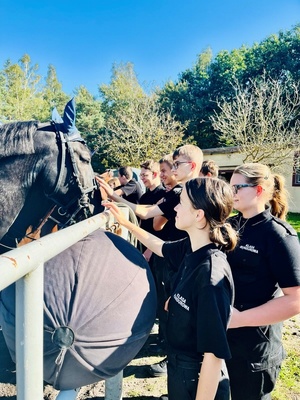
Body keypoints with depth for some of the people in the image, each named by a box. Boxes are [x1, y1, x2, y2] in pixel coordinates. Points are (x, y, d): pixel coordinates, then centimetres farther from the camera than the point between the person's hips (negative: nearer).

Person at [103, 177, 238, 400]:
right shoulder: (190, 249, -9)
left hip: (198, 378, -7)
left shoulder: (212, 275, -32)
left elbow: (214, 353, -28)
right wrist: (124, 222, 13)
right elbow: (159, 246, 12)